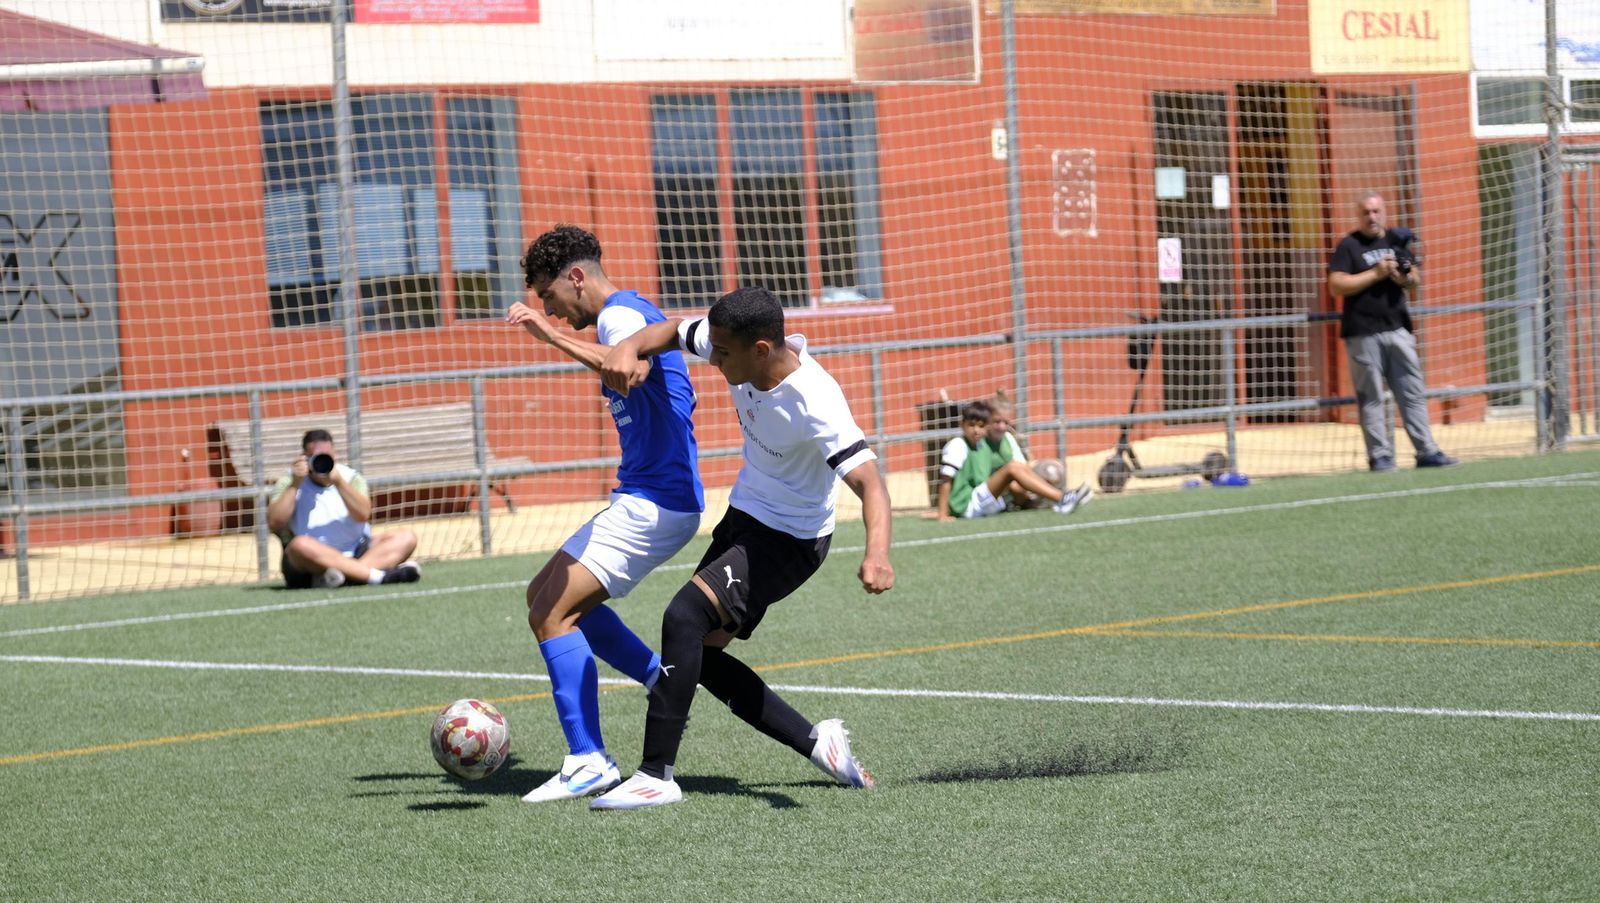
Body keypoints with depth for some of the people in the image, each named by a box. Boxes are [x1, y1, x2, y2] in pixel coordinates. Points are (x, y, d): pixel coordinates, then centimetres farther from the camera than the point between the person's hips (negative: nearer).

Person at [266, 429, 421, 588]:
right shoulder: (288, 483, 3)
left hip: (355, 554, 3)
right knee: (300, 545, -38)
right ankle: (380, 576, -42)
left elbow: (363, 514, -11)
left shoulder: (351, 478, 8)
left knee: (406, 538, -16)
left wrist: (338, 482, -23)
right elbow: (274, 524, -13)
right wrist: (295, 485, -17)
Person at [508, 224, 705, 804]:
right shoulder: (630, 314, 19)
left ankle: (589, 762, -16)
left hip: (654, 504, -11)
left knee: (551, 614, -14)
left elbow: (635, 369, -37)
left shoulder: (621, 314, -13)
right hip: (642, 500, 11)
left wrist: (554, 337, -34)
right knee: (546, 596, 16)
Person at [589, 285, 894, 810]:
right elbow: (671, 332, 7)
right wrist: (628, 349, -17)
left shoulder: (813, 403, -32)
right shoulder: (739, 348, -11)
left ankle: (656, 776, -20)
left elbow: (868, 482, -39)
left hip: (790, 539, -9)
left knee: (684, 617, -25)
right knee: (697, 654, 5)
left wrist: (877, 554, -58)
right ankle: (815, 742, 16)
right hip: (744, 515, 9)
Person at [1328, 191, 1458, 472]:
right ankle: (1380, 456, -1)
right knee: (1371, 398, -3)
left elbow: (1416, 278, 16)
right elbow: (1336, 286, -11)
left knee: (1413, 393, 4)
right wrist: (1376, 273, -15)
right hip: (1363, 334, -5)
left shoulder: (1397, 241, 14)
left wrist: (1403, 277, -8)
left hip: (1397, 330, 5)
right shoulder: (1349, 246, -1)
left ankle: (1426, 451, 5)